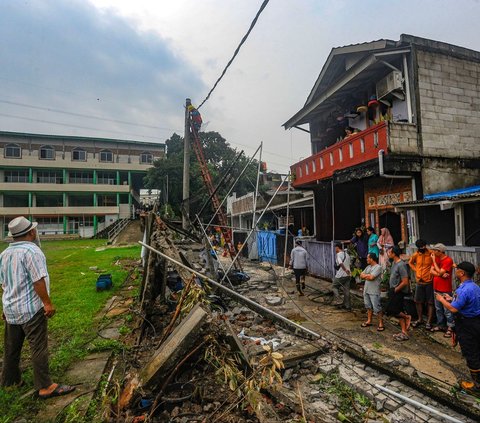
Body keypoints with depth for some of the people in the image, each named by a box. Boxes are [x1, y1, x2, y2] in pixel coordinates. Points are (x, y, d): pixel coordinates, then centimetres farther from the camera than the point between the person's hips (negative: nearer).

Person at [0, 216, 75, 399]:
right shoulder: (31, 250, -17)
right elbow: (38, 281, -21)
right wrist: (48, 303, -15)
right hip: (31, 308, -8)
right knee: (39, 347, -3)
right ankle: (45, 387, 2)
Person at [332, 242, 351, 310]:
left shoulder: (338, 254, -12)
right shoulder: (347, 254, 13)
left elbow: (341, 263, -26)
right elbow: (349, 264, 16)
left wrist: (345, 270, -24)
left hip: (340, 275, -7)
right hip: (348, 275, 7)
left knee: (334, 287, 10)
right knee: (346, 290, 10)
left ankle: (338, 301, 1)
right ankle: (347, 305, 15)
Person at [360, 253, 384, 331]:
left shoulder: (378, 267, -13)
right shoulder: (368, 267, 13)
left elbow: (371, 277, -21)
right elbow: (361, 275, 10)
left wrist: (365, 275, -3)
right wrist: (368, 276, -8)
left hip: (374, 291, -8)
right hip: (366, 290, 8)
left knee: (377, 308, -4)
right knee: (368, 306, 16)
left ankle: (381, 324, 5)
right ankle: (369, 321, 26)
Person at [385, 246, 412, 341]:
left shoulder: (401, 265, -21)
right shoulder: (394, 263, 9)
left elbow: (405, 282, -24)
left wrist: (395, 290, -14)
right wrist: (391, 290, 12)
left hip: (399, 292, -9)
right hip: (394, 291, 9)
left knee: (391, 310, -8)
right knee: (398, 312, 12)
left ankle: (407, 317, 13)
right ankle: (404, 332, 20)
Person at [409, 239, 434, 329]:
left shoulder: (431, 254, -12)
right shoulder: (415, 255, 2)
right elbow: (410, 263, 19)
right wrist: (415, 270, 7)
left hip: (429, 282, -4)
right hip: (419, 282, 5)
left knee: (430, 303, 4)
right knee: (418, 301, 12)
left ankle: (429, 322, 14)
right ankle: (420, 319, 27)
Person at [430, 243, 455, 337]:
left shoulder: (448, 260, -17)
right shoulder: (436, 259, 6)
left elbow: (439, 272, -22)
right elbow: (431, 270, 0)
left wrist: (434, 260, -16)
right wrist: (441, 275, -17)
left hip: (445, 290, -8)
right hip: (436, 288, 8)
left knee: (447, 310, 0)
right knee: (438, 309, 17)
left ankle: (450, 328, 11)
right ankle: (440, 325, 29)